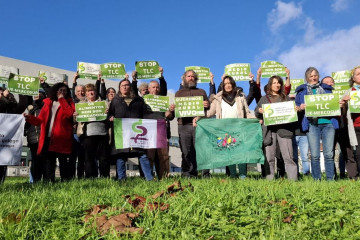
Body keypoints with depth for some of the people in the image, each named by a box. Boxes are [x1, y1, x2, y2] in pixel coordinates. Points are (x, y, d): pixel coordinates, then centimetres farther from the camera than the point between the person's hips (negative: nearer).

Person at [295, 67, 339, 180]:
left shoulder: (326, 88, 20)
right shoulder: (301, 90, 16)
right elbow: (296, 106, 12)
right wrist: (300, 108, -10)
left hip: (328, 123, 1)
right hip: (312, 124, -1)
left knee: (329, 153, -2)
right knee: (315, 155, -4)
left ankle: (330, 179, 6)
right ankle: (316, 179, 4)